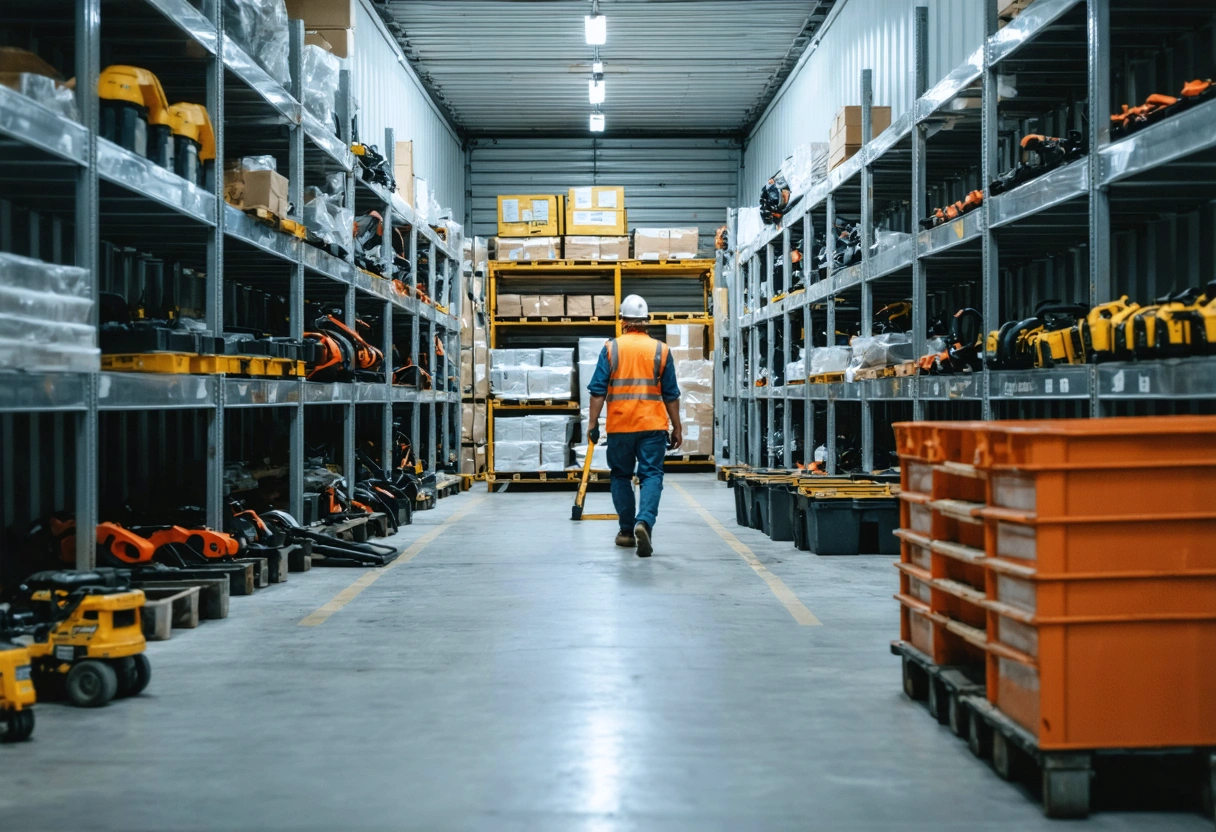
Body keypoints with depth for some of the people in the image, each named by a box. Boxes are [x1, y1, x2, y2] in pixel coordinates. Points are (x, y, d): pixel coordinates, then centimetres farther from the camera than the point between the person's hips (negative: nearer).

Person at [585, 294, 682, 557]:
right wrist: (677, 428, 12)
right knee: (651, 475, 1)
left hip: (619, 426, 0)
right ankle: (644, 522, -22)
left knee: (621, 476, 15)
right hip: (653, 426, 0)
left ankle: (627, 531, 19)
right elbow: (671, 395, 5)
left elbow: (598, 390, -4)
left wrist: (593, 423, 2)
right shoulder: (661, 350, 2)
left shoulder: (611, 348, -1)